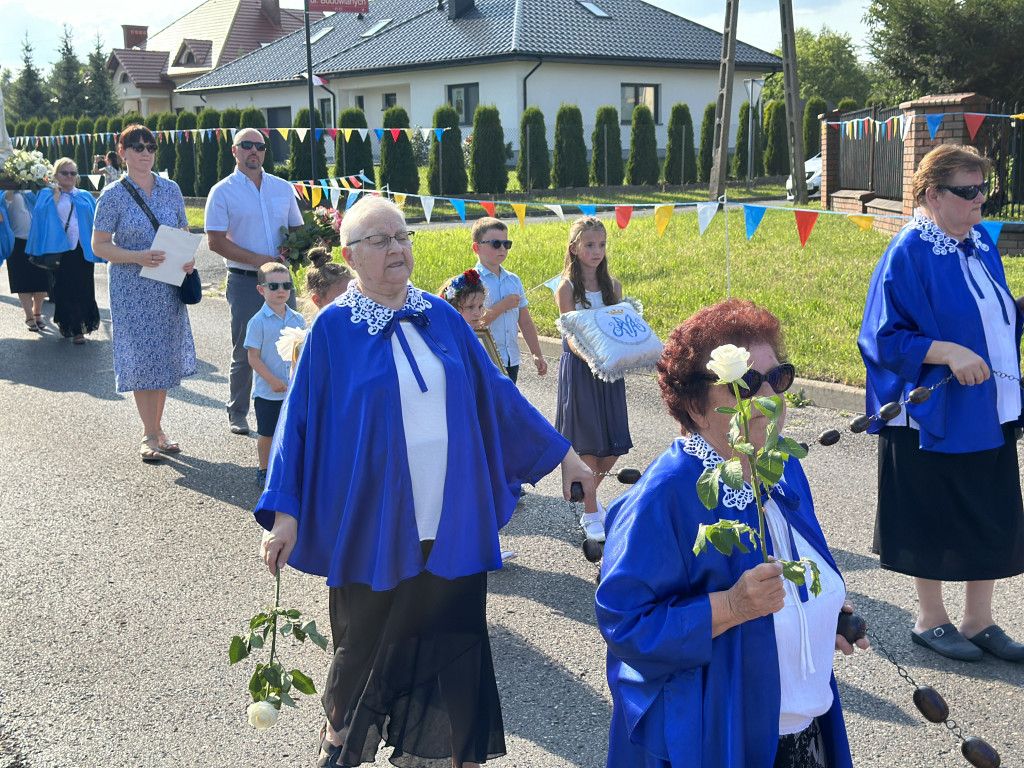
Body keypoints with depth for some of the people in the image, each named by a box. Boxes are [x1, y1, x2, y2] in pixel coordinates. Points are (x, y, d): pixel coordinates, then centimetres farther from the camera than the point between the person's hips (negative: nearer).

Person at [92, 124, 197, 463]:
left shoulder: (171, 189, 6)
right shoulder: (113, 195, -5)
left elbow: (184, 232, 14)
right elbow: (99, 245, -6)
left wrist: (188, 258, -7)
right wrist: (137, 257, -21)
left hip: (168, 286, 4)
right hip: (131, 286, -4)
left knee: (166, 354, 9)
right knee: (141, 357, -1)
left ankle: (157, 427, 22)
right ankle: (149, 434, 9)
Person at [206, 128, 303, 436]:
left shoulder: (283, 188, 11)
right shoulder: (223, 192, -2)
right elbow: (216, 241, -8)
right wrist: (256, 259, -17)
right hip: (244, 281, -3)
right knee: (244, 350, 4)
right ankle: (237, 412, 17)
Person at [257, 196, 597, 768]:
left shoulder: (443, 318, 6)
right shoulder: (333, 330, -5)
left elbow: (496, 394, 11)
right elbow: (300, 419, -4)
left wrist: (563, 453, 12)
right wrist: (284, 512, -10)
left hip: (452, 523, 3)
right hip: (375, 525, -3)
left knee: (453, 642, 6)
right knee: (368, 641, 14)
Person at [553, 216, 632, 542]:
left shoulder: (613, 285, 8)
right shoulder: (567, 288, -7)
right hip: (579, 368, -4)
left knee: (613, 447, 5)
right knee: (588, 444, -2)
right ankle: (590, 515, 12)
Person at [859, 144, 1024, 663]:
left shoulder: (981, 243, 8)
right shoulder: (908, 255, -15)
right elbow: (885, 337, -17)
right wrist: (948, 352, -26)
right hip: (935, 414, -7)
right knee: (934, 521, 6)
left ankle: (978, 620, 26)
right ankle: (930, 620, 24)